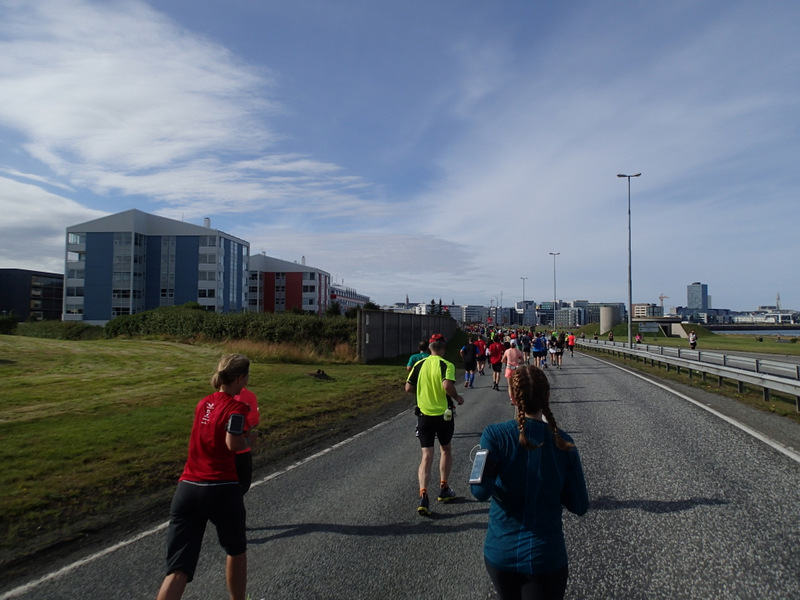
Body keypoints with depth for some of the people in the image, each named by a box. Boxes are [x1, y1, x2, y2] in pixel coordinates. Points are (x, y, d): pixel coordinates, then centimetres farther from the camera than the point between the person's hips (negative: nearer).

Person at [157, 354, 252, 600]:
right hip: (221, 489, -5)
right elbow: (233, 444, -19)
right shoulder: (236, 407, -7)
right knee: (236, 550, 22)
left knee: (178, 570, 2)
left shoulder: (203, 403, 13)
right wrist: (247, 439, 2)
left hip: (187, 489, 5)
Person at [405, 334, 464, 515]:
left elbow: (408, 388, 0)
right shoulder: (447, 365, -10)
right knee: (446, 450, 21)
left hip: (424, 415, 2)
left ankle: (423, 496, -13)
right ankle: (444, 489, 31)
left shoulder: (419, 365, 2)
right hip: (443, 414, -2)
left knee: (426, 456, 2)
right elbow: (448, 385, -26)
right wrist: (457, 398, -8)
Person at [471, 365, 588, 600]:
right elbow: (580, 506, -3)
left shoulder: (495, 435, -14)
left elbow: (481, 491, -23)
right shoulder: (563, 443, -7)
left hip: (500, 552, 1)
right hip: (546, 557, -1)